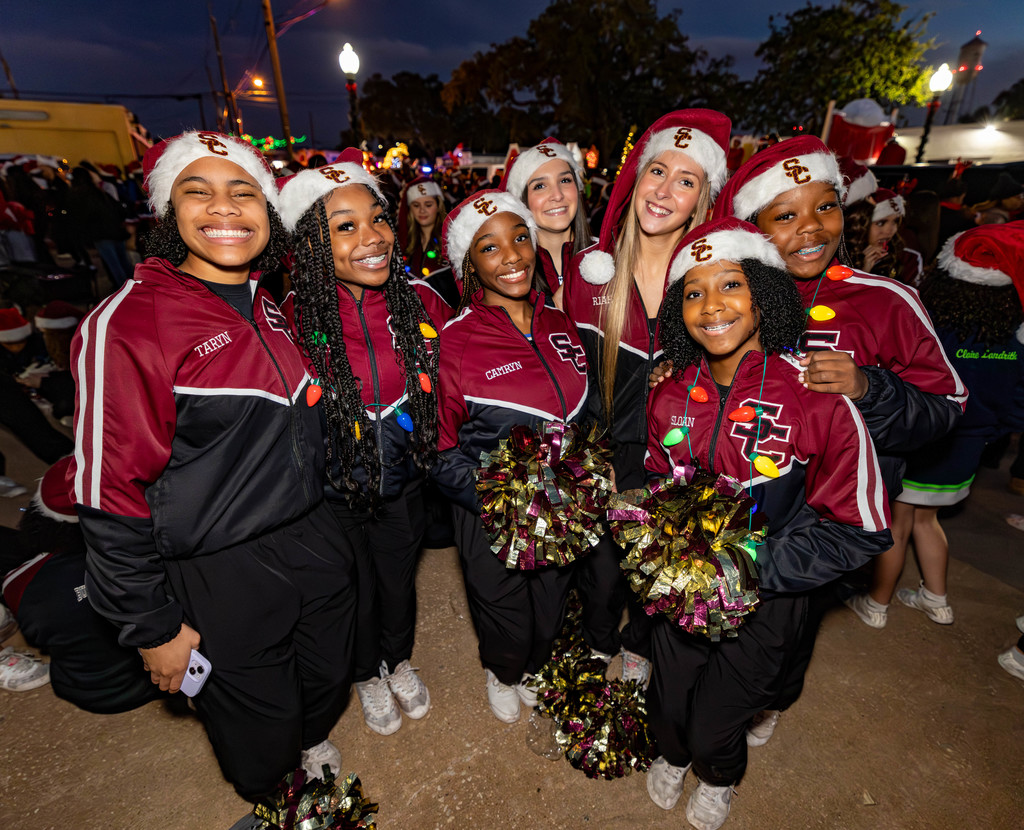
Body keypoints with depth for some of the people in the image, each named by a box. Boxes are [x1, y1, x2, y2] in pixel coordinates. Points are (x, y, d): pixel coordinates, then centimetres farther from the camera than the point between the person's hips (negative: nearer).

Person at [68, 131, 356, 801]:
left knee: (328, 682, 27)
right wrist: (152, 626, -9)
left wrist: (318, 516, 16)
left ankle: (313, 746, 61)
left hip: (315, 538, 6)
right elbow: (111, 495, -15)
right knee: (261, 738, 18)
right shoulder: (125, 324, -18)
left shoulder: (274, 306, 3)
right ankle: (273, 803, 54)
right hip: (223, 575, -5)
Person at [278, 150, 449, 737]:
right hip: (332, 492, -2)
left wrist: (436, 452, 0)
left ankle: (401, 660, 57)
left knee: (400, 580, 24)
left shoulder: (420, 301, -14)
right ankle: (367, 675, 55)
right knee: (355, 590, 22)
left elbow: (450, 379, 0)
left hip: (402, 483, 2)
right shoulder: (290, 319, -21)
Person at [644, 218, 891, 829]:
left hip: (765, 602, -3)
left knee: (715, 726, 17)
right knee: (668, 708, 23)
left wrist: (754, 567, -23)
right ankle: (673, 755, 61)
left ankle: (720, 779, 56)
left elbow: (862, 530, -16)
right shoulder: (672, 394, -8)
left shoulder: (819, 400, -22)